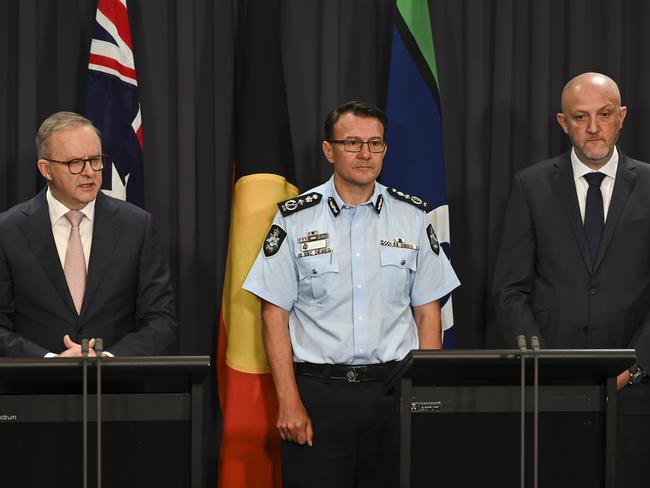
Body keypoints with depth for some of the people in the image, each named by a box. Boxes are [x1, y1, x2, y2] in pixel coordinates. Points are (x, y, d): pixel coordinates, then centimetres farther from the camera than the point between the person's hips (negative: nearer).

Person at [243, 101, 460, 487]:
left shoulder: (412, 216, 7)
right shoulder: (296, 219, 2)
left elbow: (427, 312, 9)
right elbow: (275, 313, 1)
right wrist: (289, 401, -7)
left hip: (394, 389, 2)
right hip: (318, 392, -1)